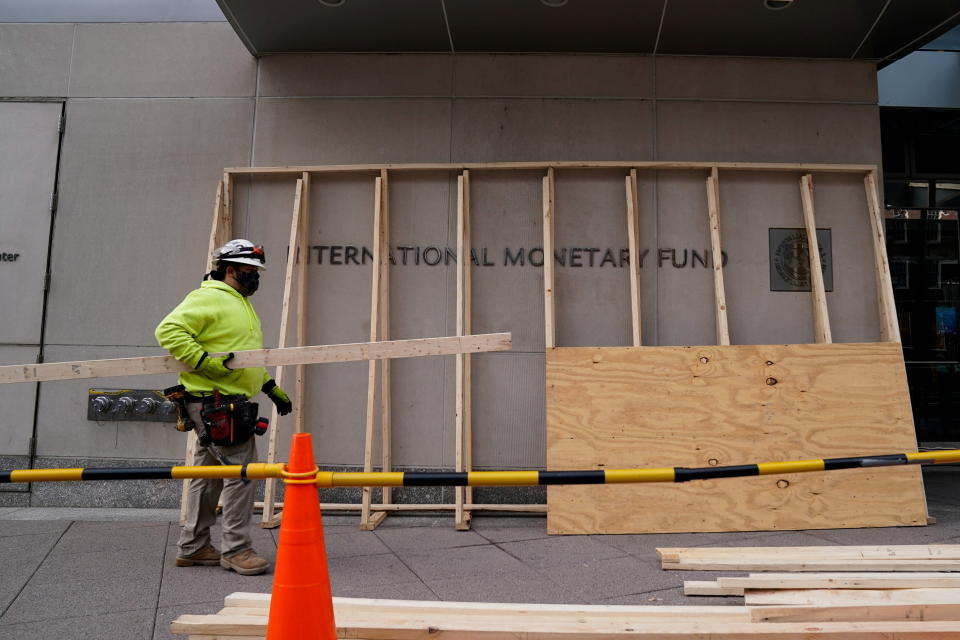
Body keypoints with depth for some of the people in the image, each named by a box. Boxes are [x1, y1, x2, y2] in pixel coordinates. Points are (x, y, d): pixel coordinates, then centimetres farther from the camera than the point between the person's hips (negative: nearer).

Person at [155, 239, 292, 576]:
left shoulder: (241, 304, 23)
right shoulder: (208, 298, -10)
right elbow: (169, 330, -20)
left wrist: (271, 387, 23)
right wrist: (205, 362, -26)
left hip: (231, 402, 10)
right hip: (216, 403, -10)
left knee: (209, 474, 15)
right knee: (242, 470, -9)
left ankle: (192, 548, 25)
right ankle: (236, 549, 1)